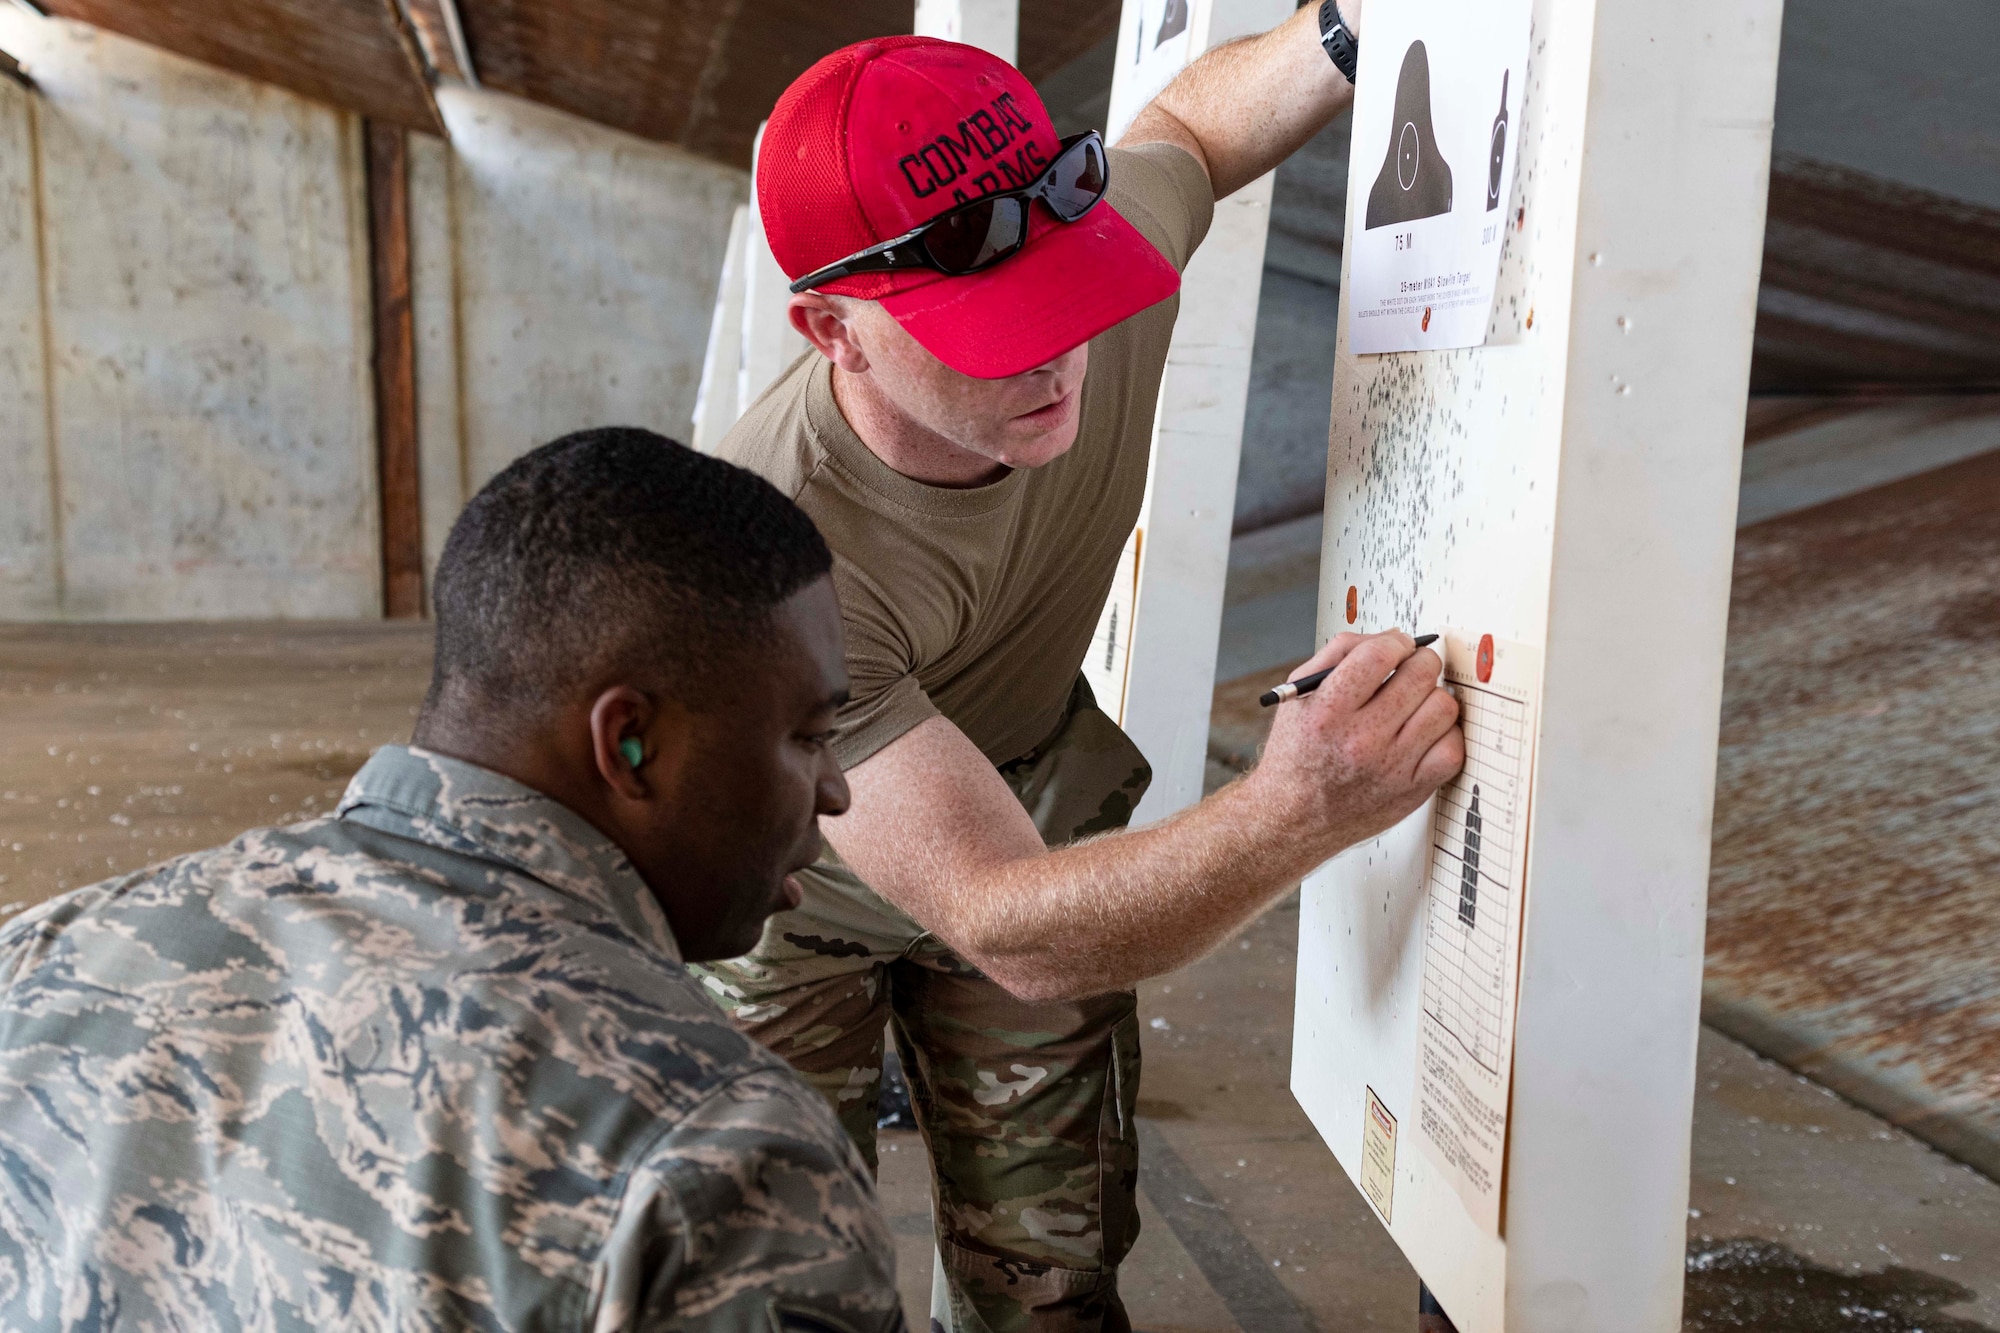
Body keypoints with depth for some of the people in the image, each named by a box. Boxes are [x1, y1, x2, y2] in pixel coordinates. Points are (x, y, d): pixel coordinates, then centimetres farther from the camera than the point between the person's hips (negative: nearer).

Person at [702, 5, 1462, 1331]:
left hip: (1037, 829, 4)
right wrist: (1298, 812, -58)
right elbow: (1007, 929, -42)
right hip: (789, 892, -3)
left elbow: (1182, 122, 1)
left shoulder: (1109, 265, -26)